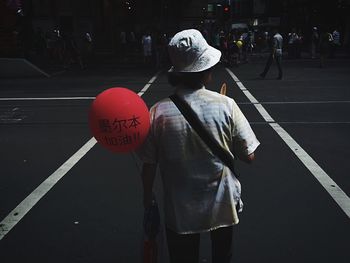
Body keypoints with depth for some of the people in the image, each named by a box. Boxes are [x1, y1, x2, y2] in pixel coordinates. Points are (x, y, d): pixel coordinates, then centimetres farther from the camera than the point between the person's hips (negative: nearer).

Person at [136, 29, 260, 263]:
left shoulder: (158, 112, -16)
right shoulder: (226, 105, -17)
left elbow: (149, 165, -9)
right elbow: (248, 156, -10)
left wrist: (148, 198, 7)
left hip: (179, 212, 0)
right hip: (222, 207, 1)